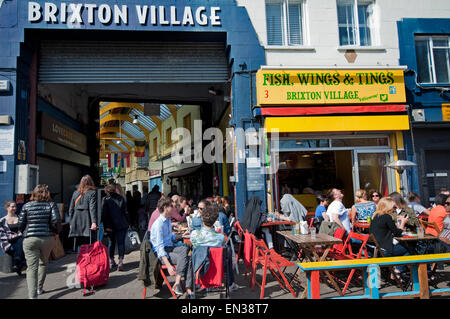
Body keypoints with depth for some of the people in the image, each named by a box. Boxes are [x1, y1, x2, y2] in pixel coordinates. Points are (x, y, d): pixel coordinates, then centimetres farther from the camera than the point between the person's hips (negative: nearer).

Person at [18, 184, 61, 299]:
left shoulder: (27, 206, 4)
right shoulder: (51, 205, 0)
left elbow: (20, 224, 3)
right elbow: (56, 221, -10)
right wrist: (56, 231, 9)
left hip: (29, 239, -1)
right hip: (47, 238, 1)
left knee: (31, 267, -1)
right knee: (43, 263, 22)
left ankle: (32, 295, -11)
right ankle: (39, 289, 32)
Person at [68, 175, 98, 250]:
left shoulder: (75, 193, 13)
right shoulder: (92, 193, -2)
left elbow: (71, 209, 14)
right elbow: (92, 209, -12)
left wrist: (71, 223, 19)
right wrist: (94, 222, -16)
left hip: (76, 221, 4)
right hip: (87, 220, -4)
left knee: (79, 245, 9)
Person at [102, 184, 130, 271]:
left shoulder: (105, 199, -2)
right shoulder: (121, 198, 2)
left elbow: (104, 214, -7)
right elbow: (125, 212, 2)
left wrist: (106, 226, -6)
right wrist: (128, 223, 9)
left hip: (111, 226, 0)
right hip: (122, 225, 0)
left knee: (112, 242, 17)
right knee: (121, 242, 1)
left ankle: (111, 261, 23)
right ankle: (120, 261, -11)